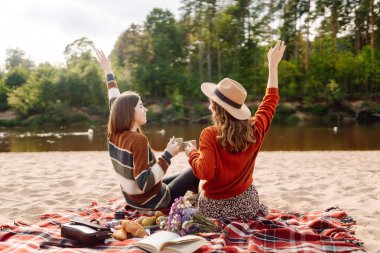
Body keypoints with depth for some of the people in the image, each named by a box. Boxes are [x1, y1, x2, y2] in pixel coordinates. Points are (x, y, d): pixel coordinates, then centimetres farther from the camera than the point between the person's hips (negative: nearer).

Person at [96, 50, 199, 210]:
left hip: (132, 198, 8)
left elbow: (115, 104, 10)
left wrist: (109, 72, 20)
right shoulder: (138, 140, -30)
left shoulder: (114, 134, -7)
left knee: (177, 178, 30)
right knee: (194, 172, 11)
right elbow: (144, 184, -35)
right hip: (149, 201, -8)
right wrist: (168, 156, -32)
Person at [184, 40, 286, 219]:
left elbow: (205, 172, -29)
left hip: (215, 207, -3)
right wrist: (273, 64, 13)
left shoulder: (209, 135, -20)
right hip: (246, 202, 4)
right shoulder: (254, 130, -7)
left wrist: (192, 153, -9)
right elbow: (270, 100, 7)